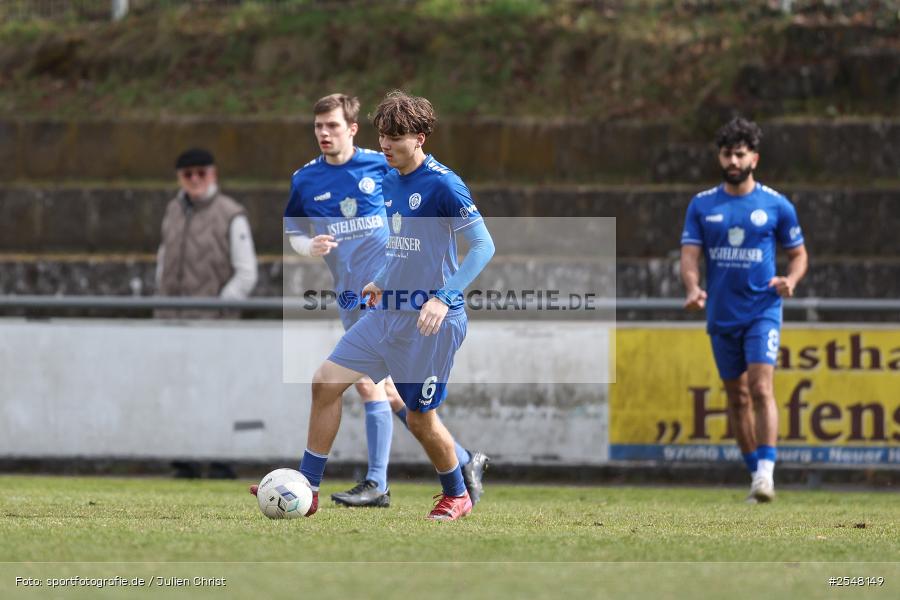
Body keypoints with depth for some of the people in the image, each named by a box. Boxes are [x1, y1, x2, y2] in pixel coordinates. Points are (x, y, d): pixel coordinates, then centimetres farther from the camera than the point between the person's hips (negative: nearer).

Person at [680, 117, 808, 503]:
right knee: (737, 396, 8)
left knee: (761, 388, -18)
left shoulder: (775, 205, 0)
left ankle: (766, 472, -21)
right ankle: (755, 472, 19)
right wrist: (693, 289, -21)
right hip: (721, 314, 3)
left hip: (762, 311, -3)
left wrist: (790, 280, -12)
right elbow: (690, 254, 0)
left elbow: (798, 253, 10)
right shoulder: (702, 205, 5)